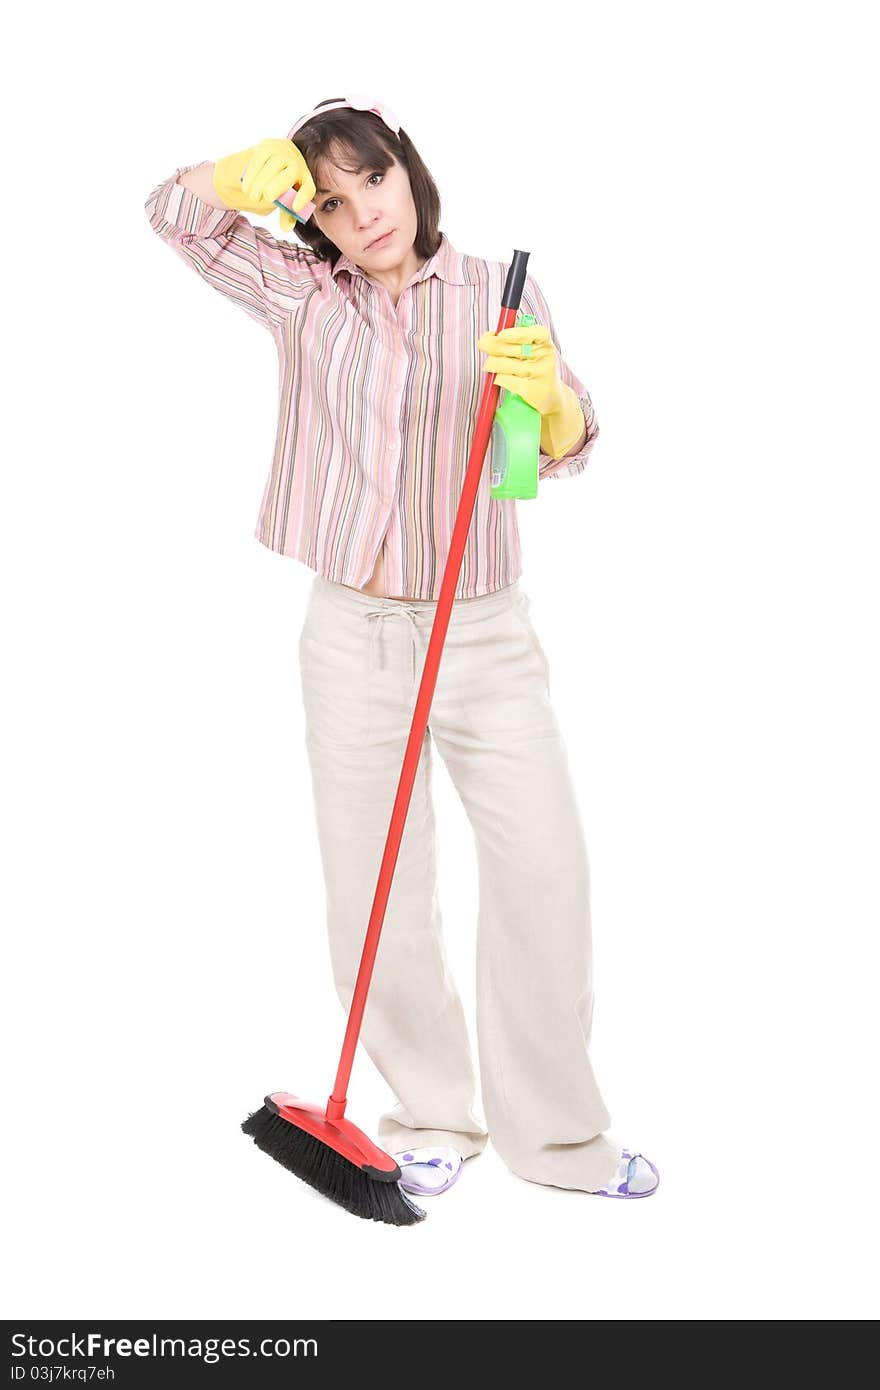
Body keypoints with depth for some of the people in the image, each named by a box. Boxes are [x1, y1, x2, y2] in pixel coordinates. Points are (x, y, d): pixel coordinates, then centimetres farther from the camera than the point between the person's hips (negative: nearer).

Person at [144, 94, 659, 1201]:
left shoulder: (498, 292, 3)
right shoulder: (304, 293, 4)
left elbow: (569, 451, -2)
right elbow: (173, 214, 7)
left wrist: (549, 395, -26)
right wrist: (244, 173, -14)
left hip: (485, 633, 0)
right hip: (351, 635, 1)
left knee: (544, 869, -5)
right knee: (375, 894, 4)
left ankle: (556, 1134, 12)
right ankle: (431, 1119, 22)